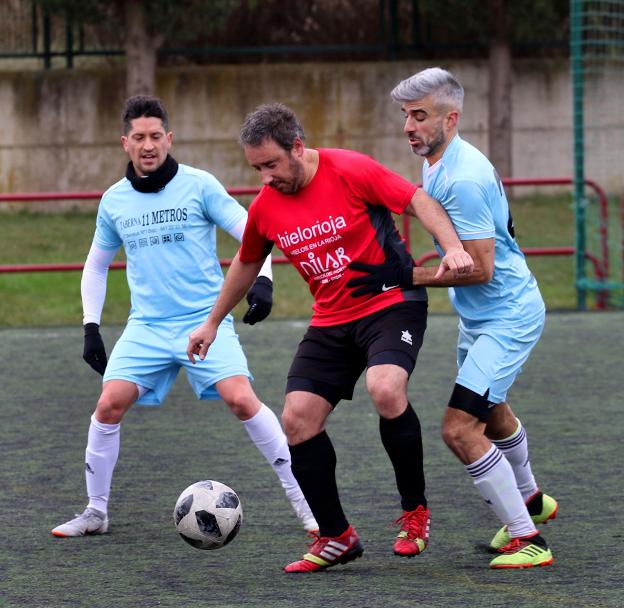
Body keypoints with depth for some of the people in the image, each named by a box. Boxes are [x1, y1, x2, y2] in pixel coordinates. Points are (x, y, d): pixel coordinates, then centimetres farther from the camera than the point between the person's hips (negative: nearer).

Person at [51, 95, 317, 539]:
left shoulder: (199, 185, -4)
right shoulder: (115, 201, 8)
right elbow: (96, 266, 21)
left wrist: (263, 280, -22)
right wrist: (91, 327, 14)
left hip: (206, 318, -3)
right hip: (148, 326, 3)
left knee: (242, 400, -19)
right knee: (110, 404, -11)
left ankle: (302, 500, -9)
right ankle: (96, 513, 5)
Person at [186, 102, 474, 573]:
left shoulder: (350, 171, -15)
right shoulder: (265, 207, 2)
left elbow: (418, 200, -14)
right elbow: (247, 264, 20)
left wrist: (453, 247, -30)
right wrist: (213, 323, 27)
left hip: (391, 302, -6)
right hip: (331, 320, 6)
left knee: (385, 389, -32)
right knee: (298, 419, -5)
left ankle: (415, 511, -11)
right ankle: (337, 537, 10)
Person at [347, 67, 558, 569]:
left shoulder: (463, 179, -28)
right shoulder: (441, 163, 4)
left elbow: (479, 268, -29)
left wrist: (407, 276, -27)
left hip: (507, 316, -11)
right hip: (479, 317, 11)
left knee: (460, 428, -19)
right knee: (492, 413, 31)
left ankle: (527, 540, -10)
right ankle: (531, 500, 56)